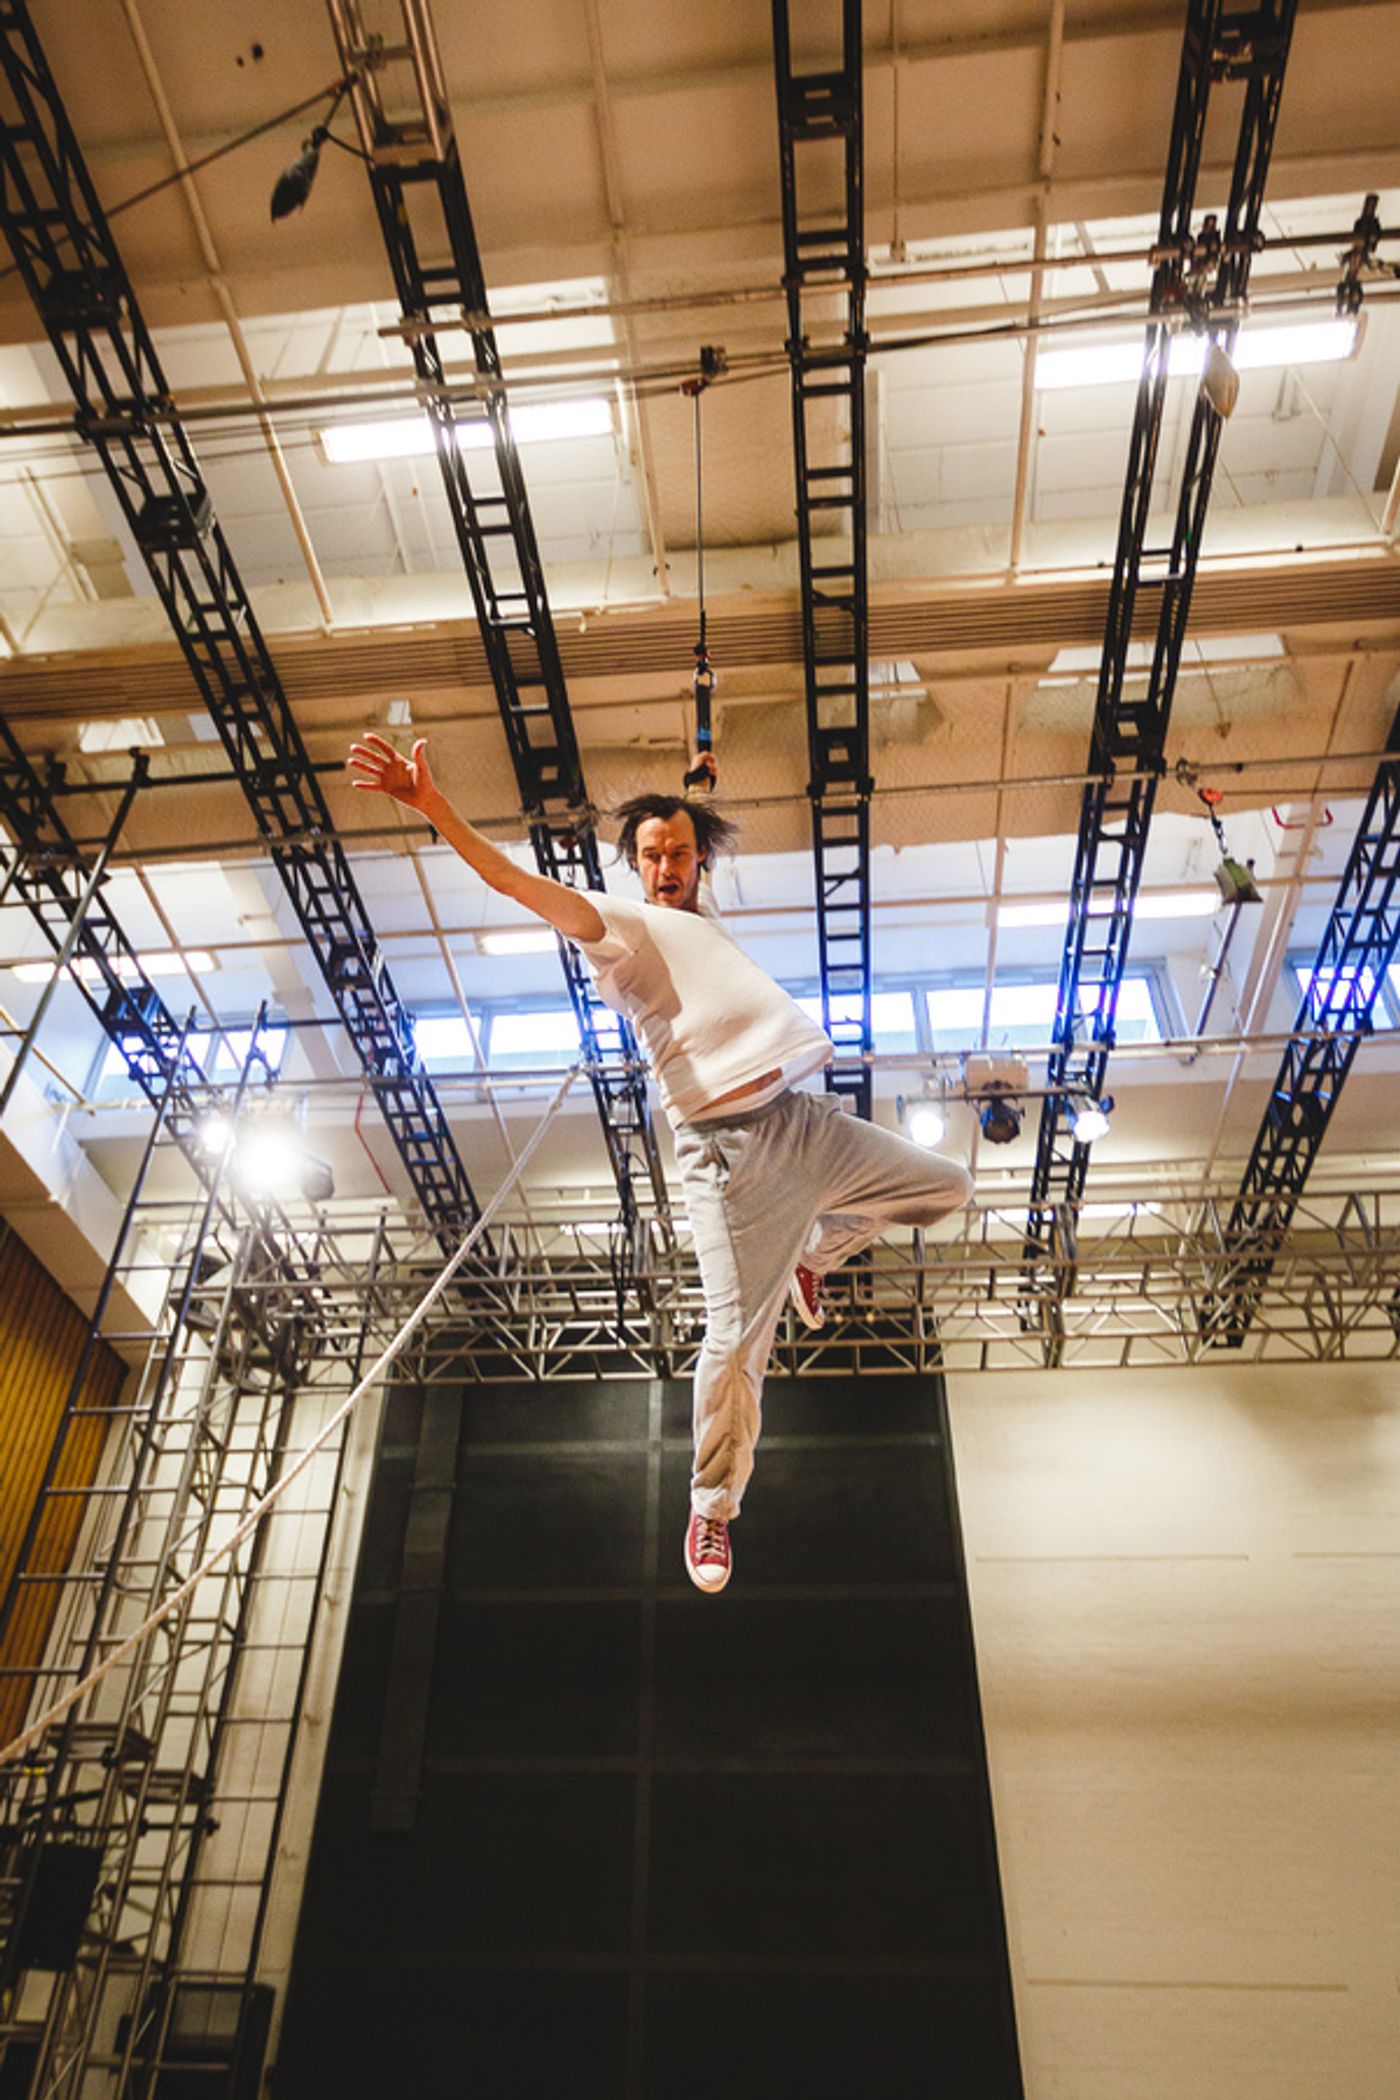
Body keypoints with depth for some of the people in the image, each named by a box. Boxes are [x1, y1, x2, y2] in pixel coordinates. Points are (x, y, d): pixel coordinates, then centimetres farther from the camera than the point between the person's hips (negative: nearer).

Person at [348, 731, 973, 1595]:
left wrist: (703, 785, 41)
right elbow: (515, 880, -17)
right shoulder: (622, 920, -1)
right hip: (731, 1152, -8)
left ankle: (812, 1253, 33)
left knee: (947, 1186, 18)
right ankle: (713, 1510, 14)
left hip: (808, 1120, 8)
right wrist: (433, 804, -28)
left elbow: (706, 852, 46)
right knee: (737, 1343, -9)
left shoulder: (704, 914, 20)